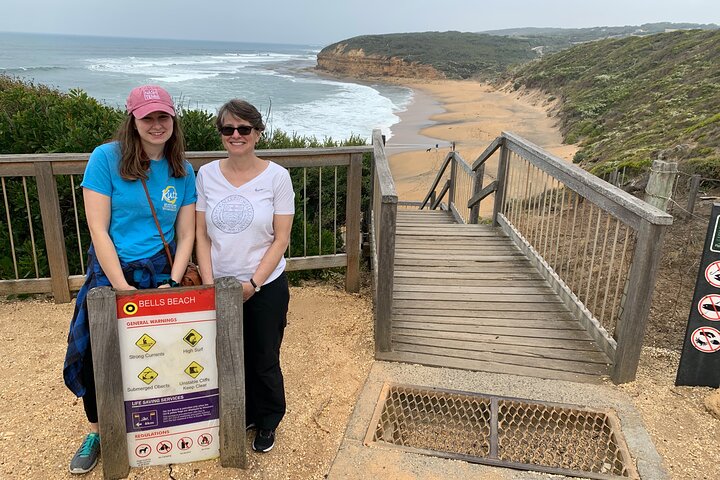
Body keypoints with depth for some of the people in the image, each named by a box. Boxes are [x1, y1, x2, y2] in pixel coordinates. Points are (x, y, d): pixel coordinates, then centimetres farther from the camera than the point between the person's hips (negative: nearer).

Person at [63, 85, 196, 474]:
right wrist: (122, 287, -16)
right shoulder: (105, 158, -10)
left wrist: (172, 283, -11)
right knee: (96, 352, 3)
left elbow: (185, 235, 1)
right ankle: (96, 431, 28)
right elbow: (98, 229, -13)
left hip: (160, 273, 2)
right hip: (111, 271, -2)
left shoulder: (183, 171, -1)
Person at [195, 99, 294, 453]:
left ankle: (267, 422, 35)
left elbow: (281, 238, -8)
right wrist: (208, 283, -8)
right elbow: (201, 235, 1)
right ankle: (241, 417, 38)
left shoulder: (276, 176, -8)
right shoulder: (207, 175, -1)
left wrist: (253, 283, -13)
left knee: (265, 360, 10)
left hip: (266, 287, -2)